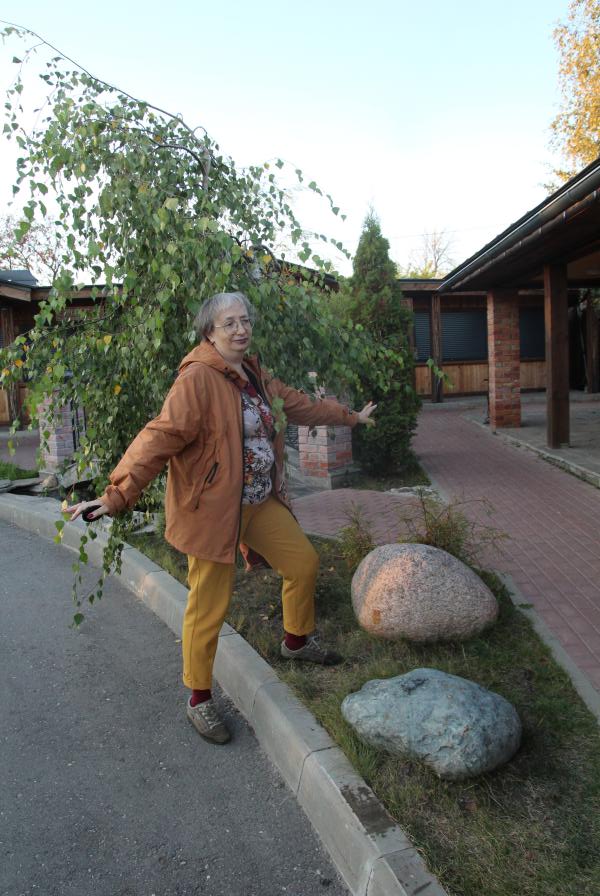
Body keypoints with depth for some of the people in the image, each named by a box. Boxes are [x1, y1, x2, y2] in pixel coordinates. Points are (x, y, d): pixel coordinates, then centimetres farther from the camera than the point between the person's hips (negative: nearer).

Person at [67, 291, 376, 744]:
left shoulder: (256, 375, 9)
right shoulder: (198, 379, -19)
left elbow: (301, 404, 23)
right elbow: (160, 437, -28)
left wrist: (351, 416, 34)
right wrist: (118, 494, -37)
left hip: (260, 503, 8)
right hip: (211, 509, -8)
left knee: (305, 562, 15)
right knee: (209, 607, 1)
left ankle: (297, 641, 42)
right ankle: (200, 700, 24)